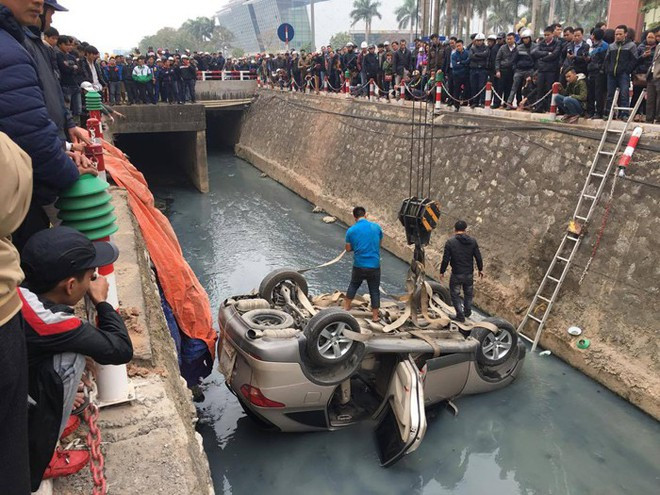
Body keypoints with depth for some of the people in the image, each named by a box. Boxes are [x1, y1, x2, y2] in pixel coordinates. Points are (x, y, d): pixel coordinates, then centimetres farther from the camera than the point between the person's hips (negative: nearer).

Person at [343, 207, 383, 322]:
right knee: (374, 290, 12)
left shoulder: (351, 231, -7)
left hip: (359, 265, 0)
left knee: (353, 285, 23)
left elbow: (348, 249, 2)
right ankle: (375, 316, 19)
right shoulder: (376, 227, -3)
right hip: (374, 265, 0)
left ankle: (346, 307, 34)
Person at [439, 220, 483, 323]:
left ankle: (460, 316, 15)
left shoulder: (450, 242, -13)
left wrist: (442, 271, 0)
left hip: (456, 274, -4)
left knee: (455, 294, 12)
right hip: (469, 274, 4)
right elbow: (478, 257, 2)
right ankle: (467, 312, 40)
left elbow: (446, 259, -12)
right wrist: (480, 269, 16)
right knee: (468, 293, 23)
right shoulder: (472, 241, -4)